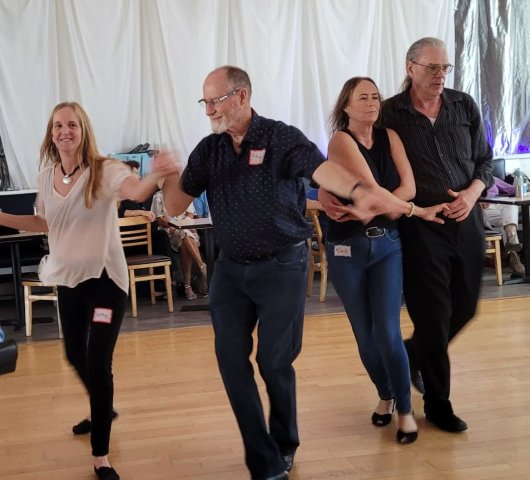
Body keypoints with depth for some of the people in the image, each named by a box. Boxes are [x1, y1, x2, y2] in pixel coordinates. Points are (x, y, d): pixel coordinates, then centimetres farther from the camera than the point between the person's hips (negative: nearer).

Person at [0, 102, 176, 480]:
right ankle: (103, 410, 51)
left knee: (98, 364, -8)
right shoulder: (47, 174, 1)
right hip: (67, 279, 6)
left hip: (104, 278, -6)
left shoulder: (104, 170, -18)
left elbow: (138, 192, -40)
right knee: (75, 356, 20)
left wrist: (156, 176, -63)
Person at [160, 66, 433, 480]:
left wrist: (359, 190, -53)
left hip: (281, 267, -5)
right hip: (230, 268, 5)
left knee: (274, 361, 3)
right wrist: (170, 174, -18)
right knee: (231, 358, 1)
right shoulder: (208, 150, 3)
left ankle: (285, 446, 31)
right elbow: (176, 206, 4)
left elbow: (322, 169, -31)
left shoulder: (282, 138, -13)